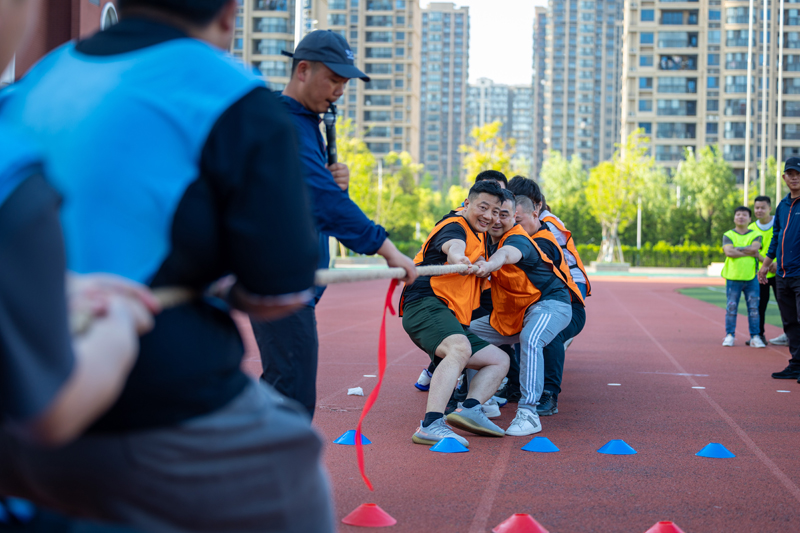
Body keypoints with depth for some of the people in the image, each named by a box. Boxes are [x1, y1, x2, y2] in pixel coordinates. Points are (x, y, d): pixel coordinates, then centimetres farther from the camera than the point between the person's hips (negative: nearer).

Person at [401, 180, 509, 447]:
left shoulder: (476, 231, 23)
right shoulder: (455, 227, -7)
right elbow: (452, 244, -37)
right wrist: (457, 258, -58)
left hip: (452, 320, 10)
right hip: (425, 305, -10)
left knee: (500, 360, 11)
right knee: (460, 348, -38)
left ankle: (469, 408, -16)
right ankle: (431, 424, -53)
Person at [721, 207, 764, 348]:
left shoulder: (755, 235, 8)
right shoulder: (728, 235, 5)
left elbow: (754, 247, -13)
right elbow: (729, 252, -12)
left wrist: (737, 249, -9)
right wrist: (750, 252, -10)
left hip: (751, 278, 1)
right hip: (733, 278, -1)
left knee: (754, 308, 2)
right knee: (731, 307, 0)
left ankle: (755, 337, 8)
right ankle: (729, 336, 8)